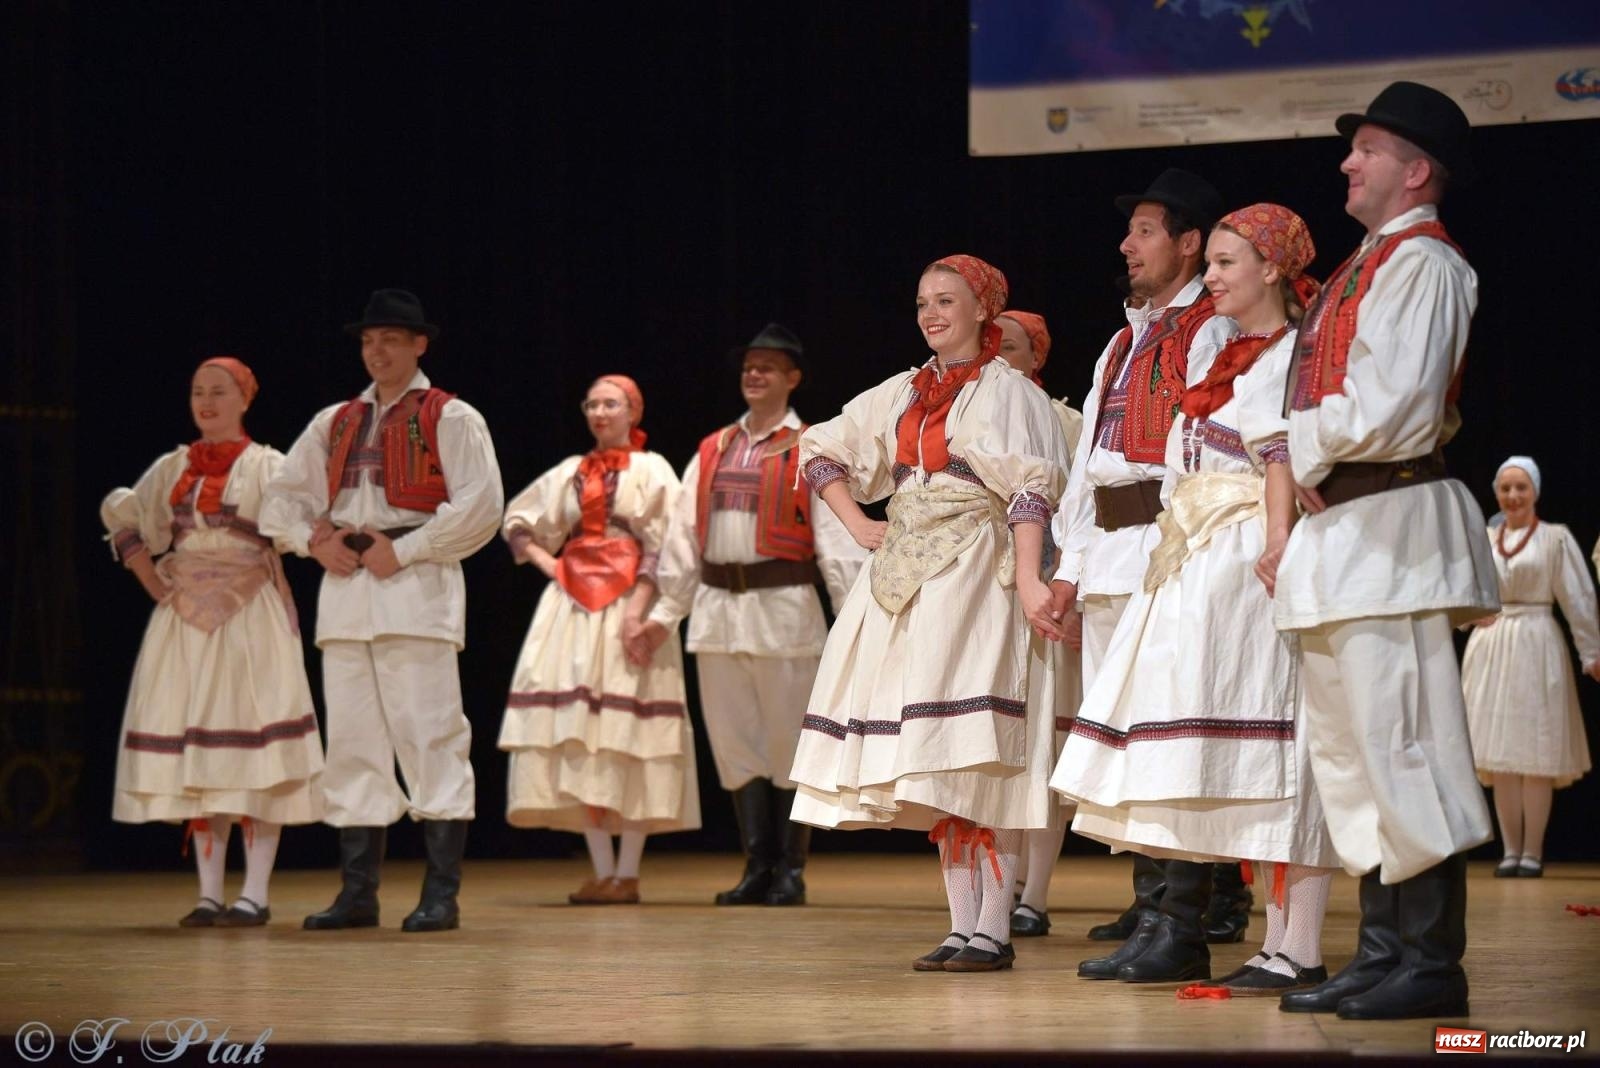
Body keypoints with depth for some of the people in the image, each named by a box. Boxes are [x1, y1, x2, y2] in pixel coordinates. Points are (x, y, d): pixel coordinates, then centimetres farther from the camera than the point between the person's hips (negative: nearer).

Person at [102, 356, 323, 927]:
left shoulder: (266, 465, 1)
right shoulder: (173, 468, 12)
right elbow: (120, 514, 18)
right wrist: (148, 576, 10)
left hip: (249, 615, -4)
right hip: (187, 615, 5)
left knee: (253, 748, -7)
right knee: (194, 754, 3)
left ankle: (255, 895, -6)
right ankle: (209, 894, 6)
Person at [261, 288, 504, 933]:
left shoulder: (450, 418, 2)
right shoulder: (335, 424, 20)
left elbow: (481, 504, -9)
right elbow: (282, 498, 21)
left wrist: (402, 550, -12)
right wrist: (315, 540, 1)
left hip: (415, 587, -6)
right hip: (346, 589, 6)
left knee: (428, 735, -9)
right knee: (351, 740, 5)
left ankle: (441, 896, -7)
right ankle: (357, 892, 11)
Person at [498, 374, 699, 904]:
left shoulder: (651, 471, 3)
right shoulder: (570, 472, 16)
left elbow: (661, 546, -6)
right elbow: (517, 522, 24)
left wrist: (638, 608, -18)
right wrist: (545, 560, 7)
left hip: (627, 601, -5)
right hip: (573, 602, 5)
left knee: (626, 739, -8)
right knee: (578, 737, -1)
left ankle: (627, 874, -7)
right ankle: (602, 871, 2)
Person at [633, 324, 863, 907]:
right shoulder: (712, 451, 15)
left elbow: (836, 540, -6)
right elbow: (683, 538, 18)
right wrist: (664, 614, 16)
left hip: (782, 607, -5)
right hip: (718, 610, 5)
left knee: (787, 744, 0)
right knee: (735, 743, 6)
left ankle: (790, 871, 7)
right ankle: (757, 866, 13)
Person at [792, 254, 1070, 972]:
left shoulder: (1006, 391, -1)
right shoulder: (902, 395, 17)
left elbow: (1029, 491, -12)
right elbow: (822, 452, 25)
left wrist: (1028, 579, -23)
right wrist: (858, 524, 11)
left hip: (974, 576, -7)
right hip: (905, 578, 7)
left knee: (976, 758, -14)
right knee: (937, 771, 5)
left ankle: (992, 930, -14)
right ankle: (961, 927, 7)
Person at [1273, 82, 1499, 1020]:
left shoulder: (1423, 263, -9)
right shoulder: (1366, 267, 21)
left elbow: (1396, 404, -19)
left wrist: (1314, 451, -6)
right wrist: (1314, 464, 4)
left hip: (1389, 520, -10)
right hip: (1339, 529, 10)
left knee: (1401, 746, -9)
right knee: (1350, 750, 12)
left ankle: (1432, 963, -6)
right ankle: (1384, 953, 17)